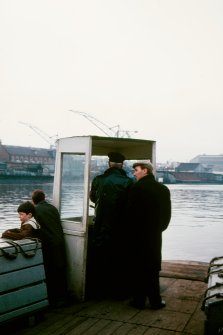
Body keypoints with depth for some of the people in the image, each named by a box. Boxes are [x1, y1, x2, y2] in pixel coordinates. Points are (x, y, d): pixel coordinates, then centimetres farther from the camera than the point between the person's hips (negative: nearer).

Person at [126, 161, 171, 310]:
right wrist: (159, 228, 15)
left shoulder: (136, 188, -14)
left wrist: (131, 229, 1)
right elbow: (167, 213, 6)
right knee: (153, 268, 13)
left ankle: (139, 300, 14)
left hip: (137, 235, -4)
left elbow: (130, 212, -13)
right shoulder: (164, 189, 4)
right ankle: (155, 301, 15)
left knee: (138, 268, 7)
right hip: (155, 235, 4)